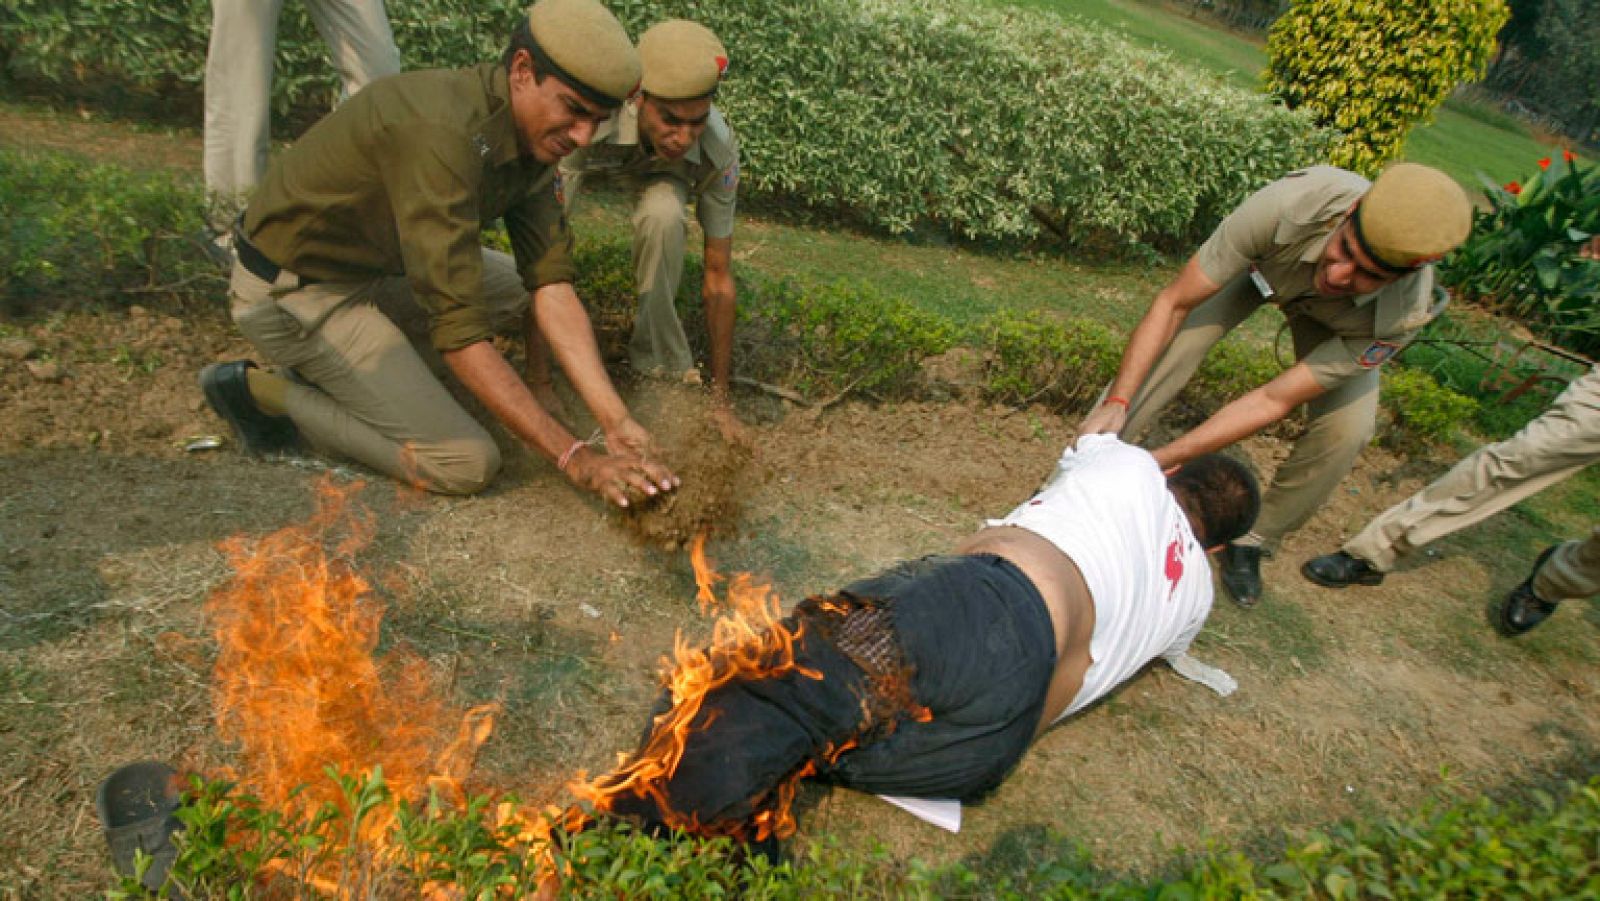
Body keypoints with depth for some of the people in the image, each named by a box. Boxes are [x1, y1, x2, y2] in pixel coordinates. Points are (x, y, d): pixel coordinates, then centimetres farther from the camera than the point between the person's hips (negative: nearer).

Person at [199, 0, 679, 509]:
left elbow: (551, 284, -11)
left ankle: (338, 370, 10)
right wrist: (575, 458, -36)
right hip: (292, 292, -8)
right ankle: (261, 391, 3)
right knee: (467, 464, -12)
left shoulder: (535, 132, -6)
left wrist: (615, 421, -20)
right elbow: (458, 331, -36)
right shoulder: (441, 132, -34)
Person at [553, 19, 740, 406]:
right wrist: (538, 379, -39)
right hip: (589, 157, 0)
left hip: (656, 170, 0)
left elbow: (718, 277, -25)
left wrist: (720, 388, -24)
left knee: (663, 215, -35)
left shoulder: (719, 149, -34)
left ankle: (658, 357, -14)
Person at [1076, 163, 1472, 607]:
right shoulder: (1289, 205, -44)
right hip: (1260, 262, 0)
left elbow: (1274, 401, -35)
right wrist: (1117, 401, -42)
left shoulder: (1401, 316, -38)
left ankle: (1253, 540, 6)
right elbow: (1173, 303, -35)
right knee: (1175, 344, -25)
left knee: (1347, 428, -18)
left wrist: (1161, 459, -40)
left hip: (1331, 317, 1)